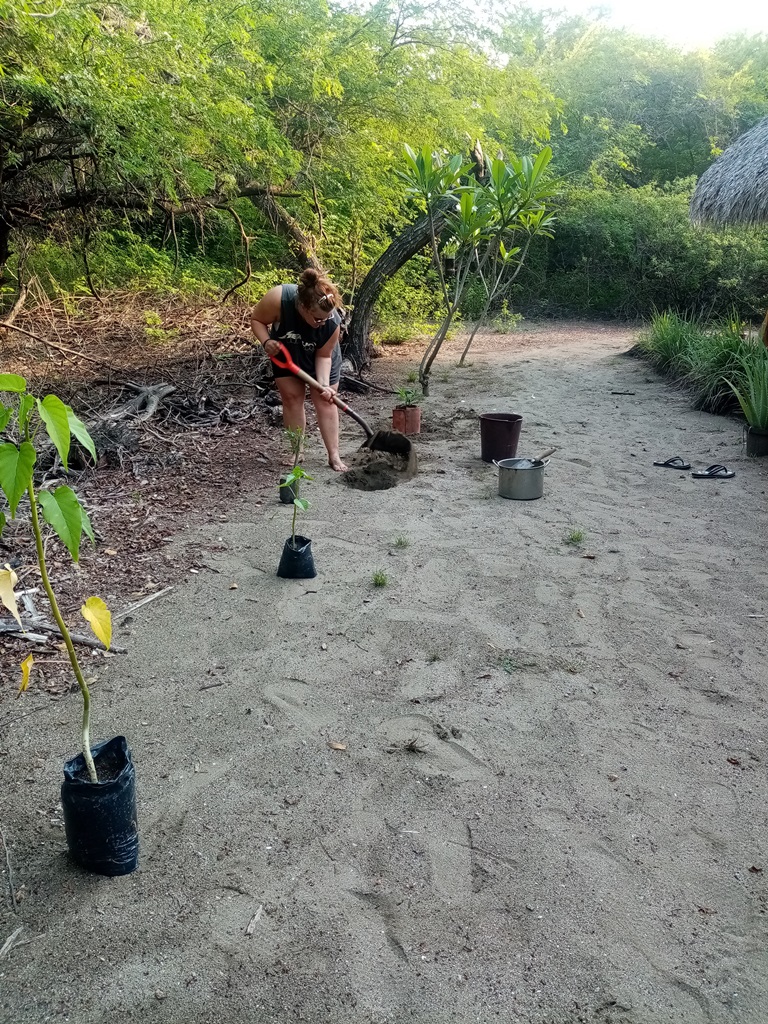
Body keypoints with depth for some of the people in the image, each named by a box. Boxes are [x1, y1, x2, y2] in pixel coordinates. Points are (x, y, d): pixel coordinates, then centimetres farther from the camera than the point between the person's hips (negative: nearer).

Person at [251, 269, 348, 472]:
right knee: (292, 397, 0)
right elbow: (256, 319, -21)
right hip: (285, 353, 1)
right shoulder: (278, 298, -40)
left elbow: (323, 355, -21)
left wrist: (324, 384, -32)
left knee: (325, 401, -3)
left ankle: (334, 456, 0)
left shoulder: (332, 322, -36)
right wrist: (266, 341, -37)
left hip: (318, 357, 0)